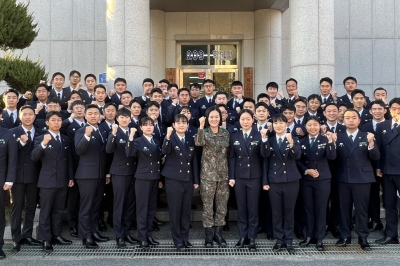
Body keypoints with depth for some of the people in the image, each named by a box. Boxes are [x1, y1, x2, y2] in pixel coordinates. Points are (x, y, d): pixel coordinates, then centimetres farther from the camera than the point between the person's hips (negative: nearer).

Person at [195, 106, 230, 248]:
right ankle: (209, 235, 14)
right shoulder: (204, 133, -3)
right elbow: (198, 142, -26)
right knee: (208, 207, 3)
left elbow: (229, 154, 11)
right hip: (207, 175, -3)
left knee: (222, 206, 8)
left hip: (223, 175, 3)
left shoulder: (226, 133, 7)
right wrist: (201, 127, -39)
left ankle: (218, 233, 22)